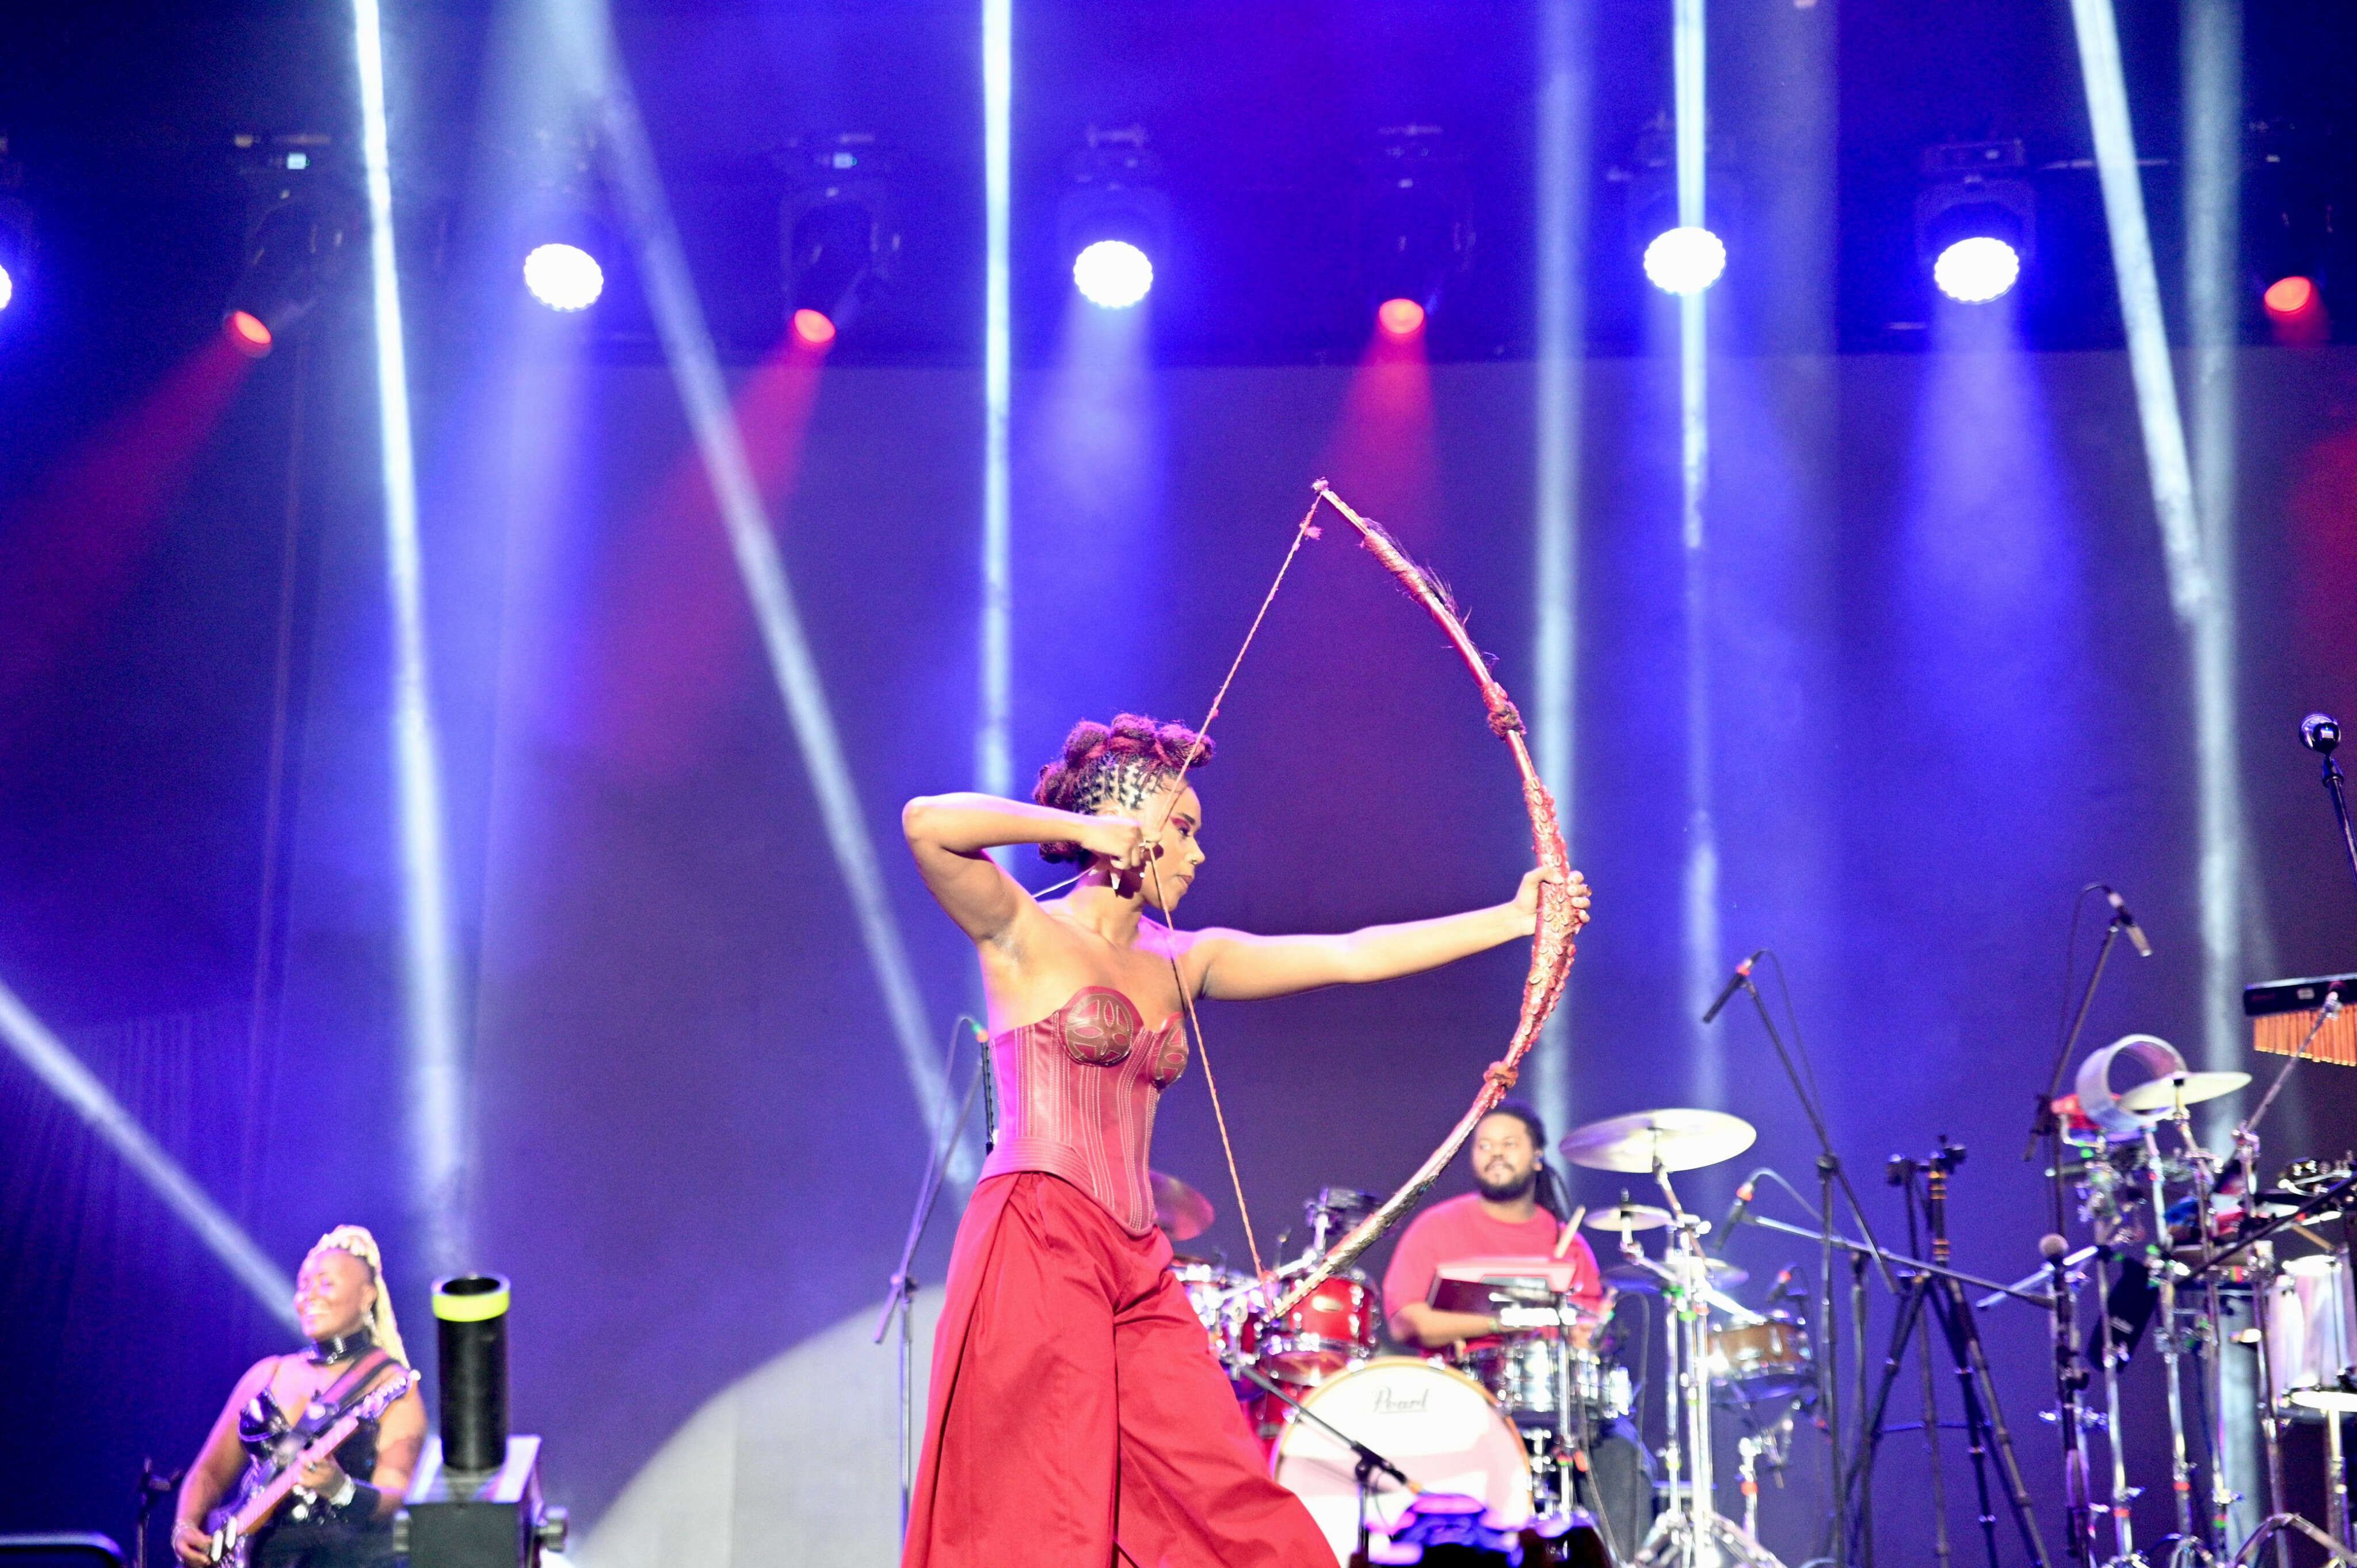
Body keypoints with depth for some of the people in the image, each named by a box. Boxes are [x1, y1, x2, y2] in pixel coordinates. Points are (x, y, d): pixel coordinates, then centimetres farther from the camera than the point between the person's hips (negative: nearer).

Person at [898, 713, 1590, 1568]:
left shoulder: (1182, 961, 18)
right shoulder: (1026, 934, 0)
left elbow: (1353, 956, 13)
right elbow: (926, 824, -18)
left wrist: (1514, 918, 8)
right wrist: (1082, 827, -9)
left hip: (1138, 1272, 7)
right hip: (1035, 1251, -7)